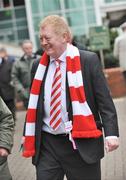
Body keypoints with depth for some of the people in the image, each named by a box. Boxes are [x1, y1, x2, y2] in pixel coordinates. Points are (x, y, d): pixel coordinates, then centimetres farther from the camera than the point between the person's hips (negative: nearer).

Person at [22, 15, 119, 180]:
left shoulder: (88, 60, -6)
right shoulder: (39, 66, 7)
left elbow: (104, 101, -8)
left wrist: (111, 133, -17)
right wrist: (28, 137, 14)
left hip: (82, 144, -3)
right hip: (47, 144, 4)